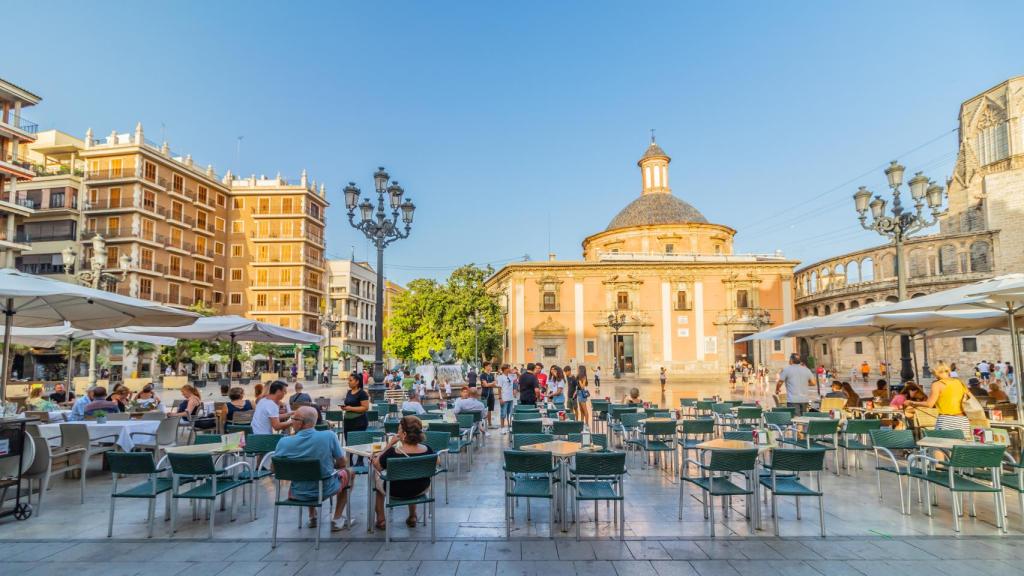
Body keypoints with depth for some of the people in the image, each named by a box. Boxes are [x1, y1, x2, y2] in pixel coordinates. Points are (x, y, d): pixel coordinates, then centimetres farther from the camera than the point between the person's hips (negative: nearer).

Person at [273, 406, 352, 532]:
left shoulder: (284, 442, -18)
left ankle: (312, 517, 40)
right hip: (326, 490, -3)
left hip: (299, 493, 3)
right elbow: (342, 464, -10)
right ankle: (337, 520, 25)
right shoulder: (329, 436, -23)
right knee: (348, 473, 29)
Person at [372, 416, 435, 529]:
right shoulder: (427, 450, -21)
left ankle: (381, 520, 34)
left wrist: (390, 443, -13)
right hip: (420, 490, 3)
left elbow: (377, 465, -11)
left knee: (378, 480, 30)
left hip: (396, 493, -3)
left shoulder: (393, 452, -30)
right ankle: (412, 517, 43)